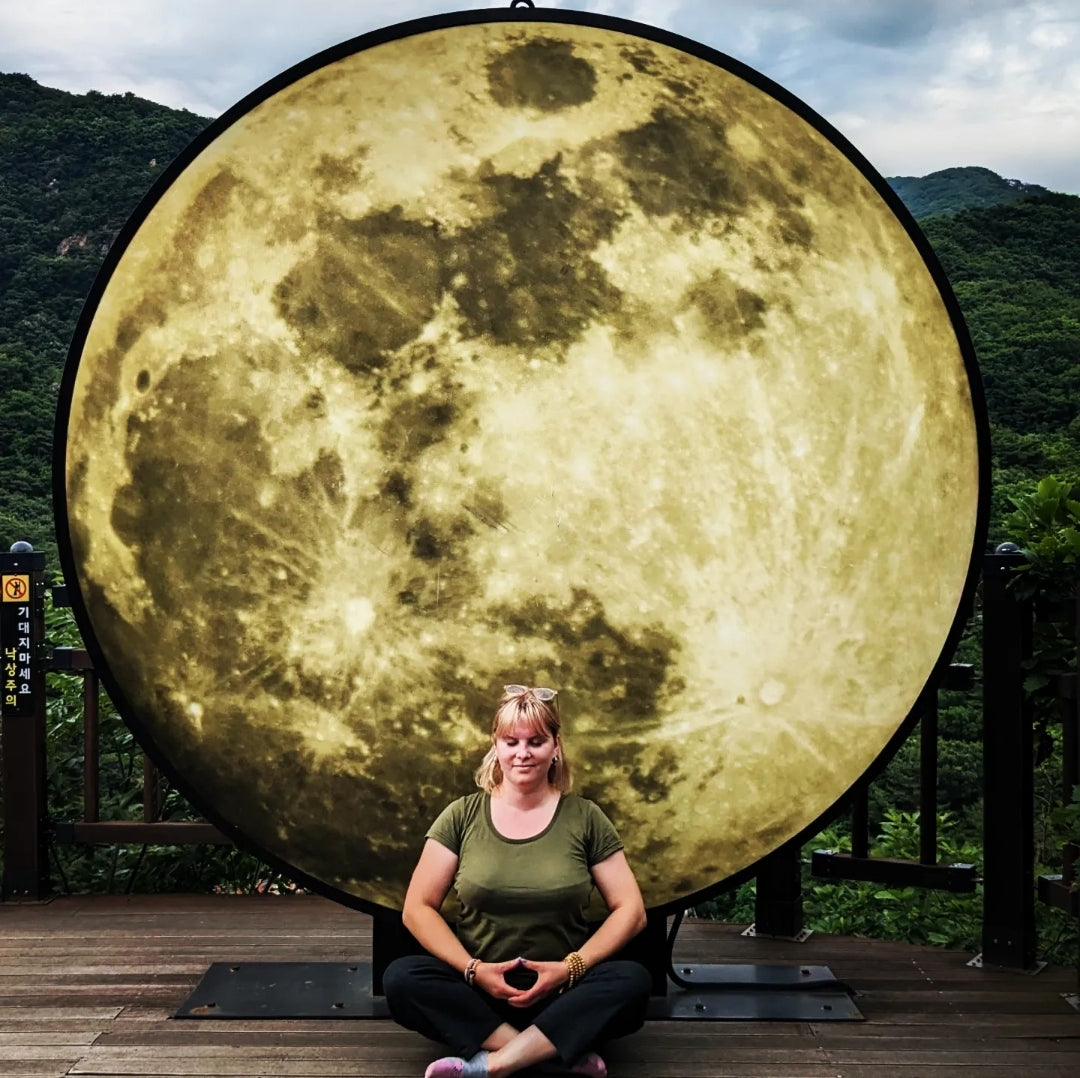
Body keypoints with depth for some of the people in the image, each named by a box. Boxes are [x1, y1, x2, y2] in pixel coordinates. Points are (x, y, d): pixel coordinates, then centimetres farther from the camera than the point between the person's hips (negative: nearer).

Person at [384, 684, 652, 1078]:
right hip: (477, 992, 1)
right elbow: (417, 908, 0)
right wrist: (473, 969, -15)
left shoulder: (584, 818, 2)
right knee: (400, 978, -28)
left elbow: (630, 910, 0)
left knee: (633, 980, -29)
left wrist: (572, 966, -15)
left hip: (562, 996, 0)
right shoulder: (462, 816, 3)